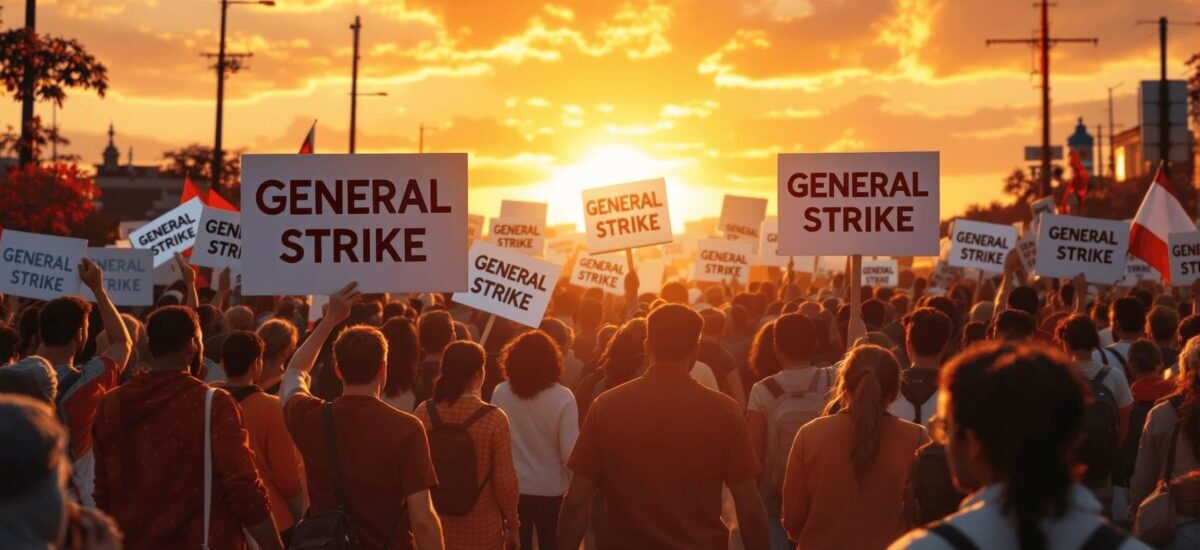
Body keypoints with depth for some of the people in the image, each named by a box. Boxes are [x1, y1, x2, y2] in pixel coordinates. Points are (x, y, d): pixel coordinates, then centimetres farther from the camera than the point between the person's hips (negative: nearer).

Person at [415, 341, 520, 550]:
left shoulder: (424, 412, -7)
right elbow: (505, 480, -13)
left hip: (434, 524, 3)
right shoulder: (493, 419, -17)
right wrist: (513, 525, 2)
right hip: (480, 529, -3)